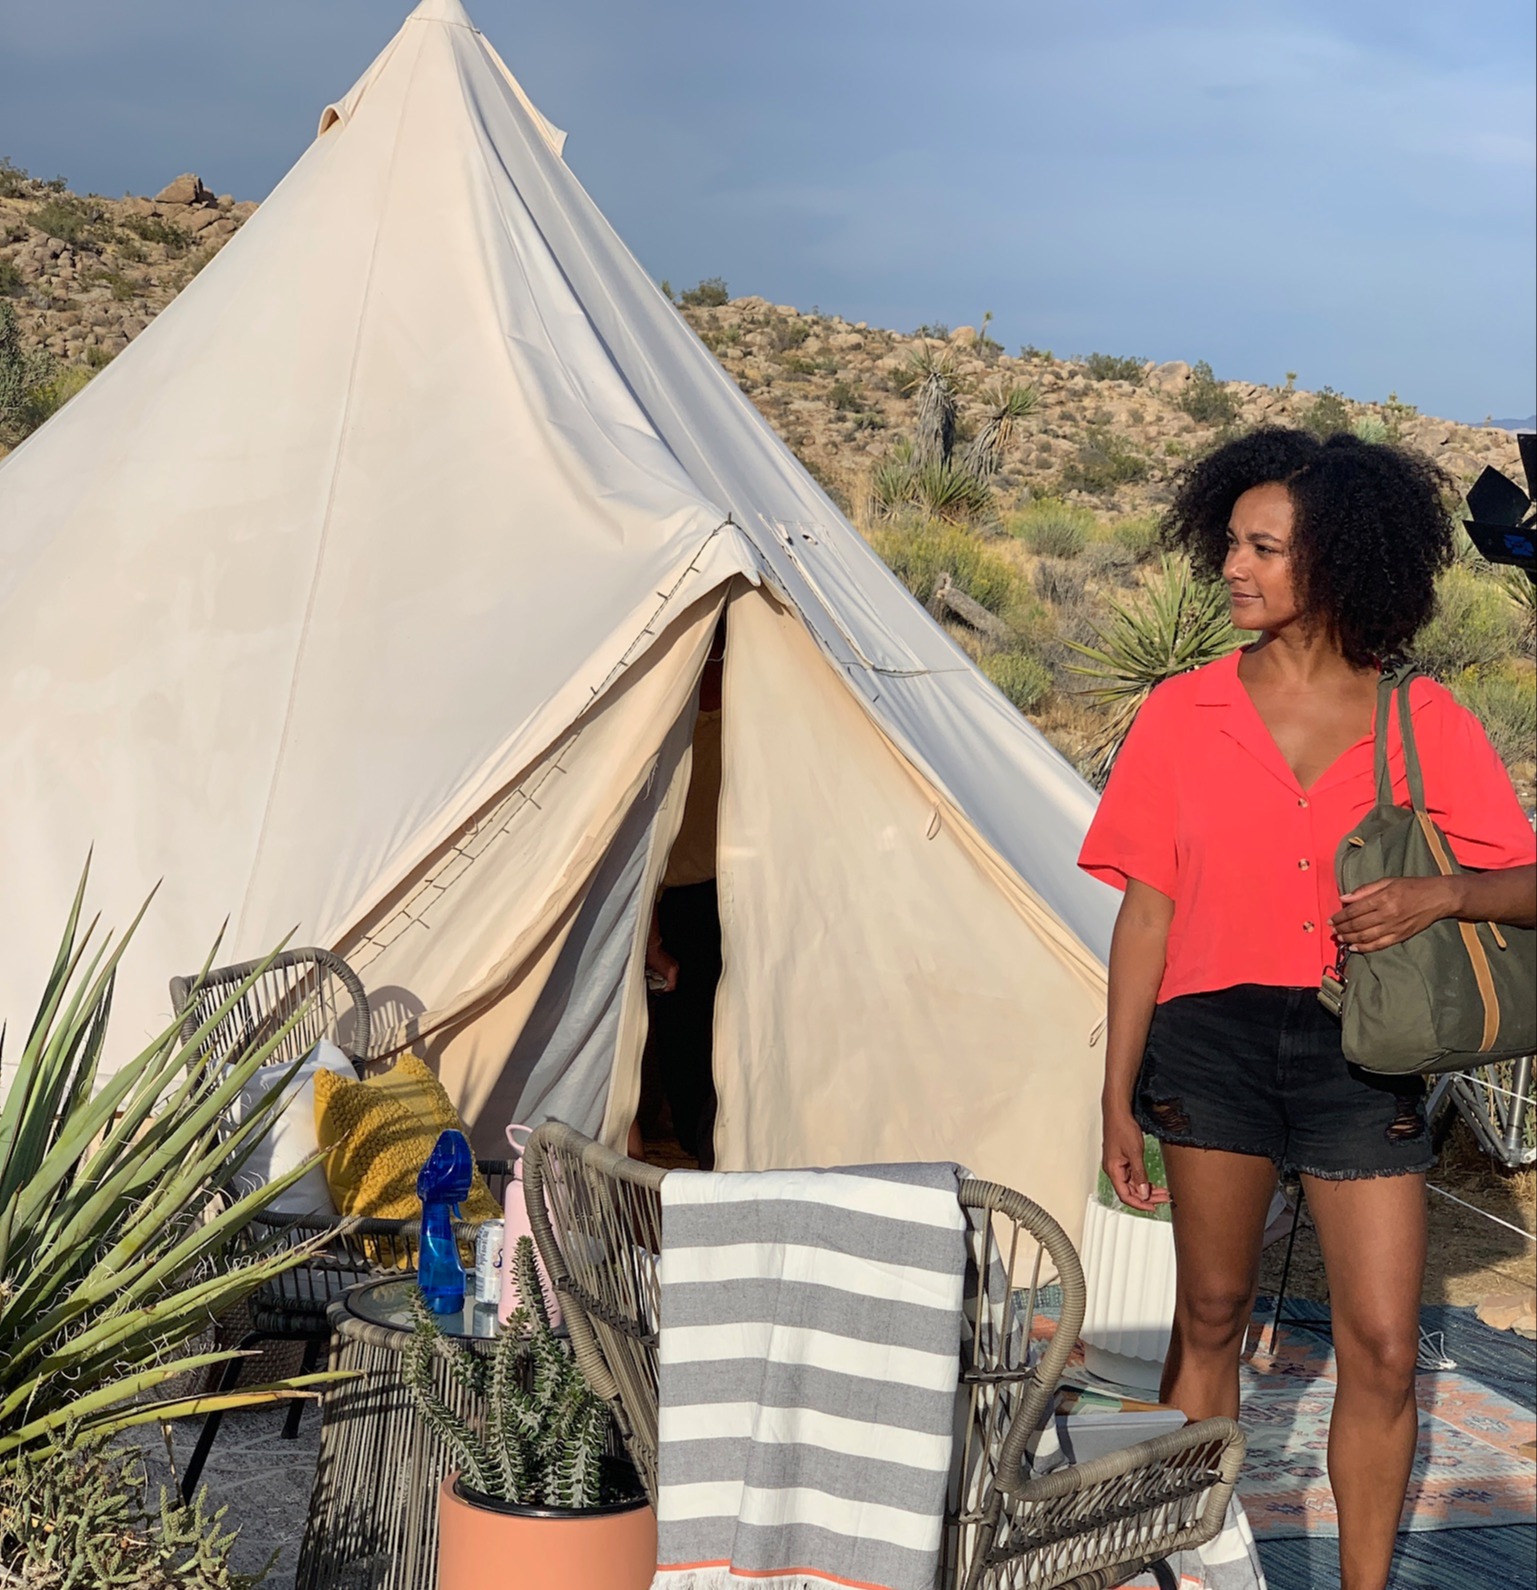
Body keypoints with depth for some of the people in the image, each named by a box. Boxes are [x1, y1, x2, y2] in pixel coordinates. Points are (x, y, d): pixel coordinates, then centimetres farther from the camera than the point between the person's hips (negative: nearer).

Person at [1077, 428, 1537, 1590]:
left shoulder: (1427, 722, -1)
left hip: (1361, 1054, 0)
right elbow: (1145, 914, 2)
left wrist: (1441, 894, -21)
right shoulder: (1182, 714, 0)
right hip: (1215, 1035, 0)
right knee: (1211, 1318, 10)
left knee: (1383, 1352, 2)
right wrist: (1121, 1092, 1)